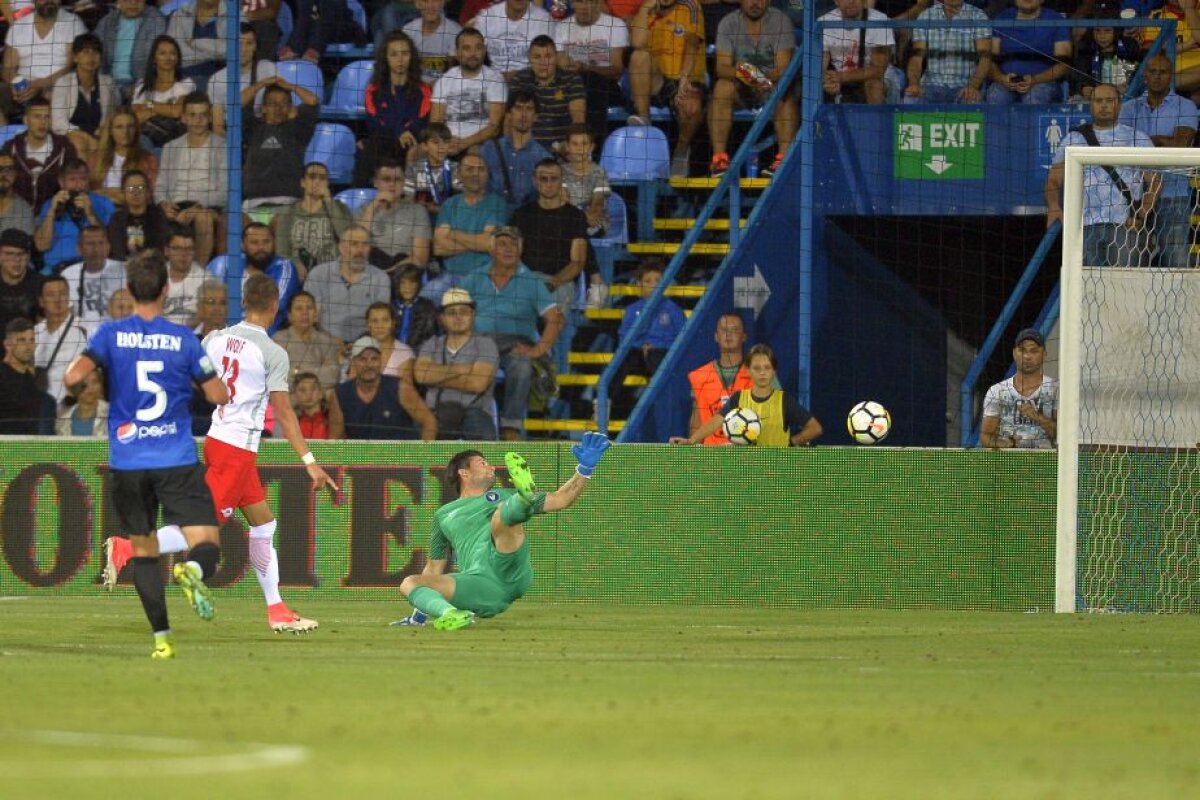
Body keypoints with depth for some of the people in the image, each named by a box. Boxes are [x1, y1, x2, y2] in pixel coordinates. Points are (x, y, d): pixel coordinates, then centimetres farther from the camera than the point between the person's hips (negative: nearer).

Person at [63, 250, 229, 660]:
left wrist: (76, 388, 9)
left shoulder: (110, 334, -2)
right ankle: (193, 571, -37)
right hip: (178, 461, -1)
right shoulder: (183, 339, -2)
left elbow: (74, 377, -14)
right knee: (207, 545, -2)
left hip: (127, 462, 1)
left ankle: (161, 637, 5)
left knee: (143, 549, 14)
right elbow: (219, 396, 1)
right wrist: (209, 374, 22)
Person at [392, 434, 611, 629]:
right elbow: (434, 568, 35)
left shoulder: (504, 498, 32)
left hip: (509, 572, -1)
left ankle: (526, 498, -59)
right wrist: (419, 614, 28)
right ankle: (451, 615, -46)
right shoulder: (444, 516, 33)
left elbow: (559, 501, 24)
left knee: (502, 515, -24)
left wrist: (585, 469, 12)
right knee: (409, 583, -20)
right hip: (476, 581, 1)